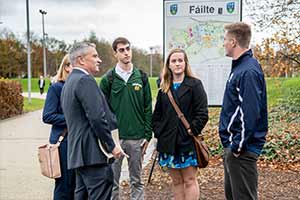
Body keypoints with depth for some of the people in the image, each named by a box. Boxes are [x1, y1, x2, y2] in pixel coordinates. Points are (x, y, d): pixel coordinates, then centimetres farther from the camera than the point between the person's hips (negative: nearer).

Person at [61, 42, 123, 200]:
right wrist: (112, 146, -12)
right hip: (92, 152, -10)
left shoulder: (69, 82, 19)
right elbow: (97, 117, -20)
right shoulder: (85, 80, -13)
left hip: (77, 152, 10)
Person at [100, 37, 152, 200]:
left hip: (137, 138, 2)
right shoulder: (108, 79, 0)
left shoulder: (141, 77, 6)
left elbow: (148, 107, 6)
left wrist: (148, 135, 1)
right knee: (112, 180, 6)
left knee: (136, 180, 12)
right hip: (114, 137, -1)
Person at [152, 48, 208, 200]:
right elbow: (157, 114, 14)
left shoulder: (195, 85, -2)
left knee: (190, 180, 2)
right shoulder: (164, 88, 11)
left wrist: (192, 131, -13)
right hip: (168, 142, 4)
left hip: (187, 141, -4)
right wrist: (158, 132, 1)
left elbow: (202, 113, -8)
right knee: (176, 181, 12)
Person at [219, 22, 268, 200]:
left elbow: (250, 114, -26)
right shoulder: (240, 66, 11)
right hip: (233, 146, 10)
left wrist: (238, 146, -19)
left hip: (242, 151, -10)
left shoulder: (248, 72, -20)